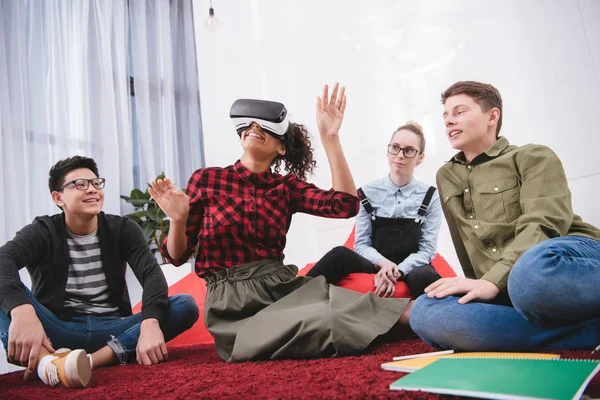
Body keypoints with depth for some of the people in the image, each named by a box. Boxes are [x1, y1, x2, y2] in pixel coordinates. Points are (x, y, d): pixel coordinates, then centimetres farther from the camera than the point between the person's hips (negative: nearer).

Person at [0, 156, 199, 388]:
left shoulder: (122, 229, 5)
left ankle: (88, 360, -35)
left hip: (111, 330, 1)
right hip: (57, 332, -1)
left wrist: (150, 325, -33)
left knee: (186, 305, -20)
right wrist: (22, 312, -45)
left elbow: (152, 274, -12)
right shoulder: (43, 232, 0)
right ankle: (47, 362, -51)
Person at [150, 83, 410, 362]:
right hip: (232, 301, -3)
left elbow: (345, 205, -9)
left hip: (284, 285, 4)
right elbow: (177, 255, 5)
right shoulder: (205, 179, 1)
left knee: (350, 309, -26)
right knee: (324, 321, -28)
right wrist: (178, 220, -17)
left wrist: (330, 138, -14)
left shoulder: (287, 187, 8)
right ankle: (399, 316, -10)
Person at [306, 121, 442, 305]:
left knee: (424, 277, -39)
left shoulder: (430, 197, 1)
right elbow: (361, 244, 1)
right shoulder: (369, 193, 2)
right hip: (376, 266, 1)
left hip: (411, 268, -1)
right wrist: (383, 263, -21)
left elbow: (427, 249, -1)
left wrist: (397, 271, -20)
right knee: (340, 255, -31)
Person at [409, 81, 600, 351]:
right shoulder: (445, 178, 24)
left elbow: (543, 226, -11)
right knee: (425, 313, -29)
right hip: (503, 289, 6)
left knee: (534, 268, -45)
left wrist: (492, 280, -24)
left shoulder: (533, 157, 6)